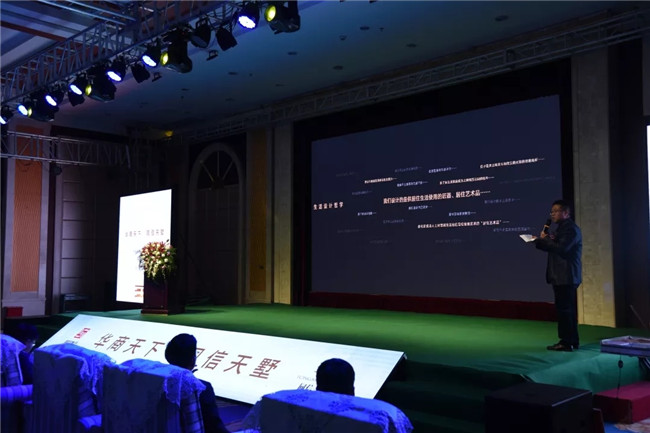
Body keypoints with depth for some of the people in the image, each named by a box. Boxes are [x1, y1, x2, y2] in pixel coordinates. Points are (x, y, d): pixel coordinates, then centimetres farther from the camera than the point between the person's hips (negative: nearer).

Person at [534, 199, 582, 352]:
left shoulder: (571, 228, -12)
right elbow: (553, 247, 17)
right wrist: (540, 240, -1)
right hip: (561, 276, 10)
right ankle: (572, 341, 20)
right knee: (567, 309, 13)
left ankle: (566, 342, -5)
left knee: (564, 309, -8)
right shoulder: (562, 228, 20)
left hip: (566, 276, -10)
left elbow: (561, 248, -25)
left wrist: (545, 239, -16)